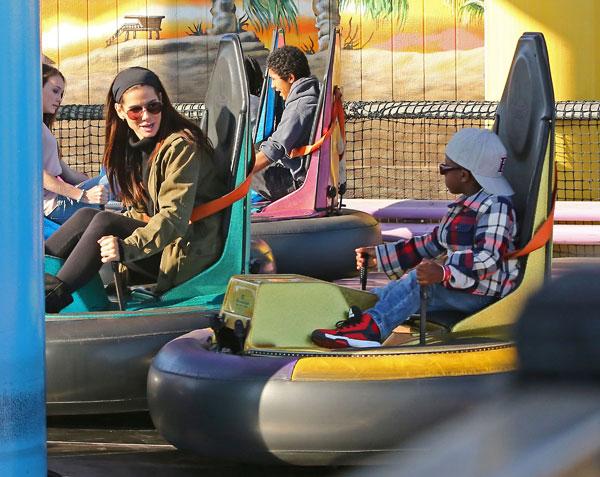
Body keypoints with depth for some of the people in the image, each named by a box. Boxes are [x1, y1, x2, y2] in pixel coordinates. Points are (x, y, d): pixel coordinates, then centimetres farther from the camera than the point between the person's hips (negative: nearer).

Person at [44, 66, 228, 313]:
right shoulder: (136, 144, 10)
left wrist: (128, 247, -38)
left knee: (104, 222, -23)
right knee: (86, 216, -8)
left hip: (192, 252, -8)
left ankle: (54, 296, -25)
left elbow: (175, 216, -25)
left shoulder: (181, 146, -16)